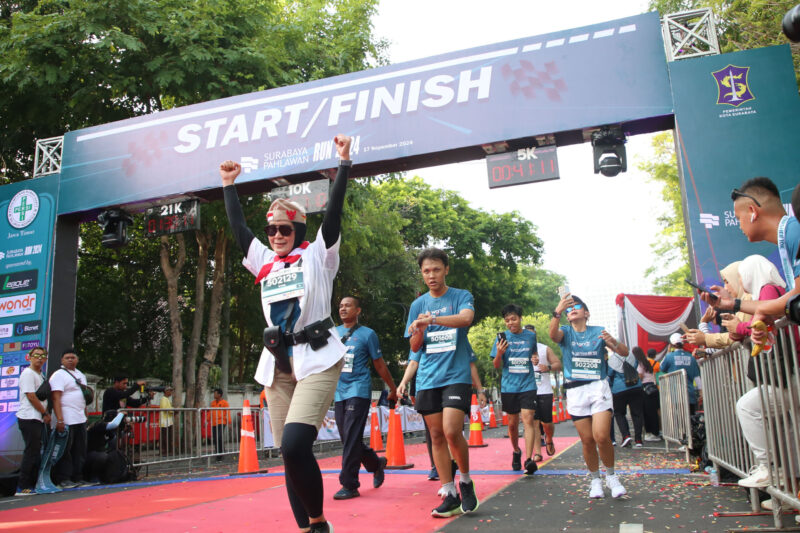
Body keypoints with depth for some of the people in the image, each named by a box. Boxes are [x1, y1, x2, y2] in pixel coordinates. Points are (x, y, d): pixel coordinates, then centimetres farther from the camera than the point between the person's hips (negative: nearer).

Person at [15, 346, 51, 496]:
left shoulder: (40, 375, 20)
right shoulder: (28, 373, -9)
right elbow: (31, 396, -15)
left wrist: (45, 414, 10)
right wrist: (45, 413, -9)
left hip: (39, 419, 9)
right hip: (29, 418, -9)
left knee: (36, 452, 11)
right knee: (31, 452, -9)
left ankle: (33, 485, 16)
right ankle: (23, 487, -4)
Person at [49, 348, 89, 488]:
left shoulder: (80, 375, 19)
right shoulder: (59, 375, -6)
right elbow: (56, 398, -14)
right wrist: (59, 420, -21)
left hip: (80, 419, 8)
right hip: (67, 420, -8)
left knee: (80, 451, 9)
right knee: (65, 450, -3)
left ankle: (78, 478, 16)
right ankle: (63, 479, 4)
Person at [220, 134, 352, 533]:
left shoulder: (317, 255, 4)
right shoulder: (265, 261, 18)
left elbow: (333, 213, -4)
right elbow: (238, 228, 23)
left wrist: (344, 162, -6)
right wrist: (229, 184, 28)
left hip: (317, 360, -6)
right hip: (278, 364, 6)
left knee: (295, 445, -21)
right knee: (289, 452, 6)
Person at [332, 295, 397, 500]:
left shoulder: (367, 334, 1)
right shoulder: (333, 333, 14)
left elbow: (379, 364, 6)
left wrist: (393, 389, 11)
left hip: (358, 390, -5)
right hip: (338, 391, 5)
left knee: (352, 438, -11)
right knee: (347, 438, 9)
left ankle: (349, 486, -6)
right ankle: (377, 463, 32)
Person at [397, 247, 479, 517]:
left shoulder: (461, 296, 2)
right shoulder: (417, 305, 12)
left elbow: (466, 318, -21)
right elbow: (415, 347, 14)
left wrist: (431, 319, -33)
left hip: (456, 374, -4)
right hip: (427, 379, 4)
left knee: (452, 431, -16)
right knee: (436, 435, 4)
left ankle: (465, 481, 10)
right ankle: (450, 496, 13)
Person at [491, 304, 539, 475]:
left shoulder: (531, 335, 4)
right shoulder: (502, 337, 0)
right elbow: (496, 365, 1)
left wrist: (536, 359, -2)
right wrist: (499, 353, -20)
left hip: (528, 385, -1)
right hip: (509, 386, 1)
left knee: (528, 419, -15)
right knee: (512, 423, 10)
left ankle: (529, 459, -16)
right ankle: (516, 451, 35)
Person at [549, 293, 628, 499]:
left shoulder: (598, 331, 10)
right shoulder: (565, 332, 8)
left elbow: (624, 352, 5)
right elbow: (553, 334, -17)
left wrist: (612, 341, -18)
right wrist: (557, 312, -36)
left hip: (598, 387, -1)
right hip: (575, 390, 1)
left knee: (601, 437, -13)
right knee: (587, 440, 1)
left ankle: (611, 476, 11)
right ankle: (595, 480, 21)